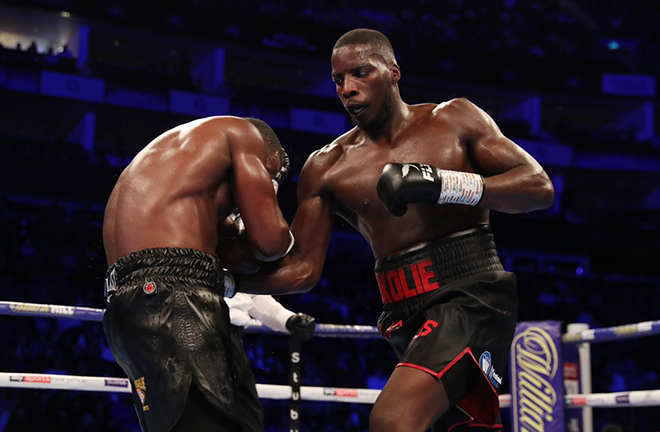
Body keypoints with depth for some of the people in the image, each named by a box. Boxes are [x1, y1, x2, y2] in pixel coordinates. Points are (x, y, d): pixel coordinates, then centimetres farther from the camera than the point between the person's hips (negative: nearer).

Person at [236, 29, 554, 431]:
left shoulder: (454, 120, 4)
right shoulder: (326, 167, 9)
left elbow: (540, 187, -2)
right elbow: (302, 268, 7)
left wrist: (443, 183, -15)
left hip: (472, 292, -5)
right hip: (408, 314, 5)